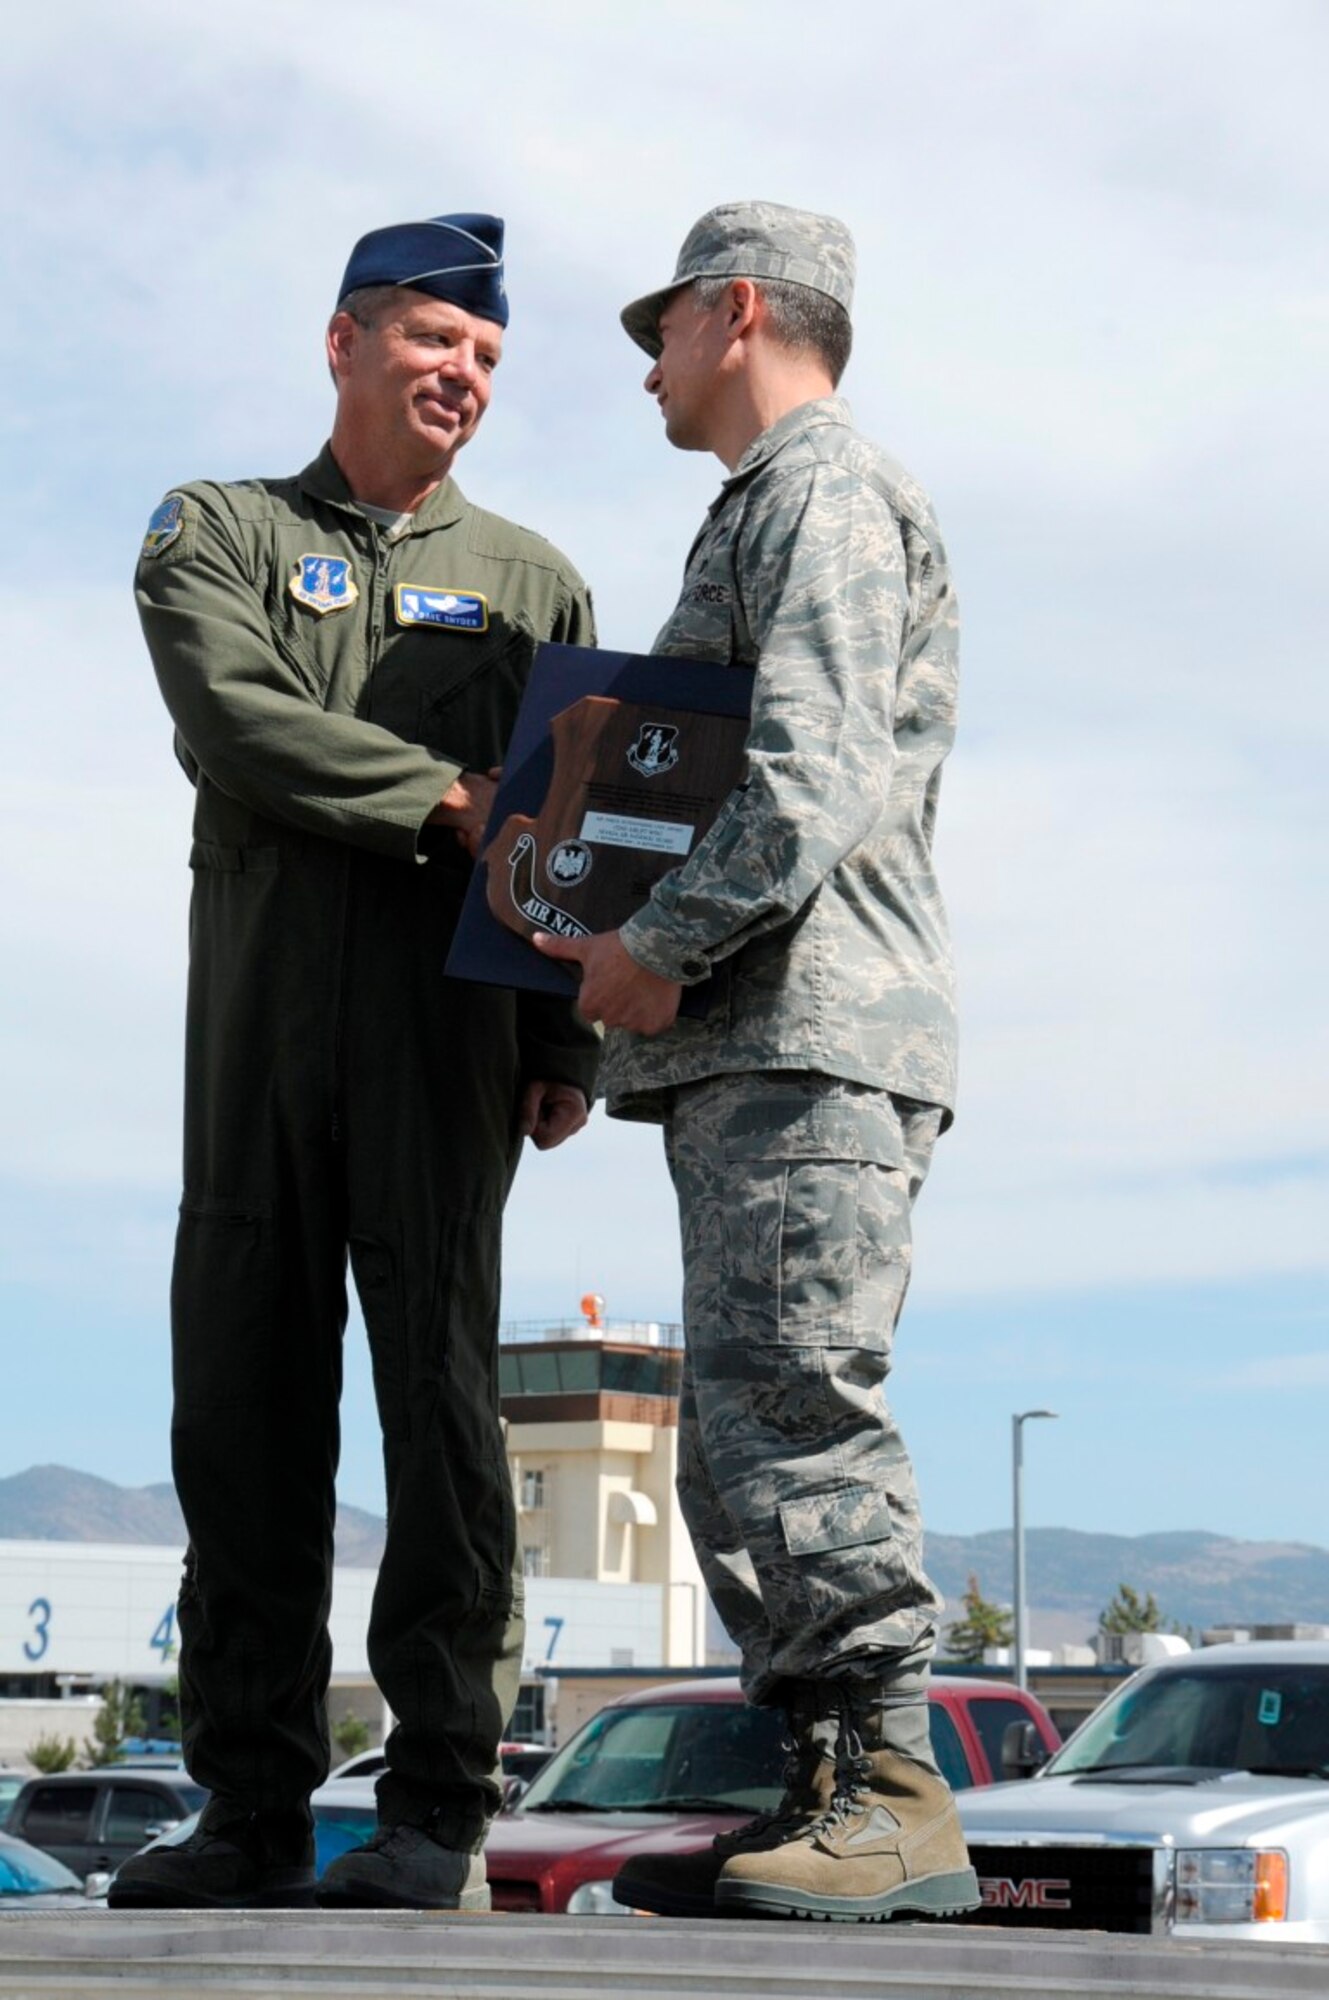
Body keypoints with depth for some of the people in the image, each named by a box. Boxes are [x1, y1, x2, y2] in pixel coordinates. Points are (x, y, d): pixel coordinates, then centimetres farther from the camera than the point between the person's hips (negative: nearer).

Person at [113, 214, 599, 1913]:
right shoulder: (213, 535, 15)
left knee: (439, 1394, -6)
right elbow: (234, 716, -6)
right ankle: (253, 1812, 5)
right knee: (241, 1396, -1)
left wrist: (568, 1043, -1)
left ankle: (441, 1813, -2)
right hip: (256, 1009, 1)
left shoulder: (532, 582, 18)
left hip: (446, 1022, 0)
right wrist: (447, 798, -10)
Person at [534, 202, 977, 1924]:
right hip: (750, 1054, 10)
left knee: (789, 1392, -16)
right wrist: (638, 960, 18)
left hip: (809, 1035, -10)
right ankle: (825, 1794, 7)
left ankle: (896, 1795, -16)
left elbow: (821, 768, -16)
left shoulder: (825, 489, -1)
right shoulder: (764, 515, 31)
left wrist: (662, 943, -17)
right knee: (740, 1428, 6)